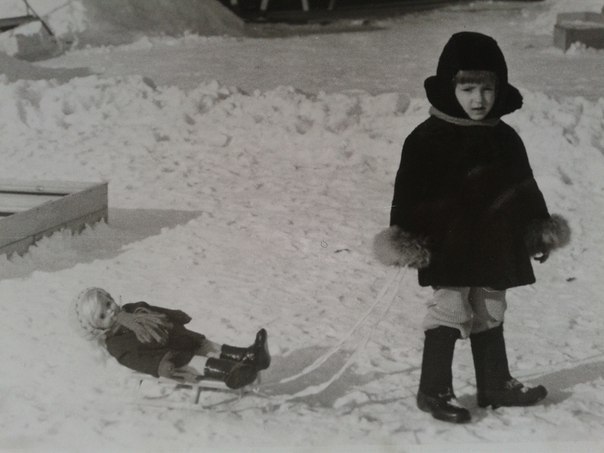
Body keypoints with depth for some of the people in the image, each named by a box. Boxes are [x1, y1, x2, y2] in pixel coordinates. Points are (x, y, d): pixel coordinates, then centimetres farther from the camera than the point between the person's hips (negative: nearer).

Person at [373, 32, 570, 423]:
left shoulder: (505, 139, 7)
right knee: (450, 312, -4)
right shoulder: (429, 139, -11)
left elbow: (526, 189, 16)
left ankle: (496, 384, 28)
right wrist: (406, 237, -17)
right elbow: (410, 191, -13)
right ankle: (433, 390, 8)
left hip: (495, 244, 6)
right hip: (450, 246, -6)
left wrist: (540, 228, 16)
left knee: (491, 315, 16)